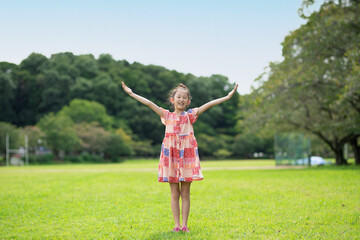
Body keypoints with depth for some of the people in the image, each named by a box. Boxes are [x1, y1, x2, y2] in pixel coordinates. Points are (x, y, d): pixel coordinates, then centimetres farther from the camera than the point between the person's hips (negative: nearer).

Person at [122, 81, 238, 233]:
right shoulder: (167, 116, 6)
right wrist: (132, 94, -2)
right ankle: (176, 225, 11)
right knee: (174, 194, 5)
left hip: (187, 156, 0)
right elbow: (149, 103, 2)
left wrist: (227, 97, -11)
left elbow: (208, 104, -5)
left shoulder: (190, 115, 4)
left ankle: (184, 225, 10)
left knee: (185, 193, 3)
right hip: (171, 156, 1)